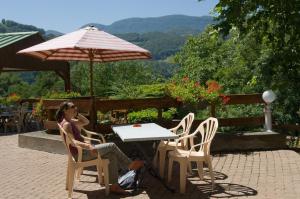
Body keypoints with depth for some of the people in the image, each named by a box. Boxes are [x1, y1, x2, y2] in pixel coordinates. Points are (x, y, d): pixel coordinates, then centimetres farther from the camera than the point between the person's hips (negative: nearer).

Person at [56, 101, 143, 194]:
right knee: (112, 146, -8)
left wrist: (77, 114, 6)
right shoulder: (66, 124, -18)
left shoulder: (70, 121, 12)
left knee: (112, 155, 2)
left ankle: (114, 185, 1)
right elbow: (72, 142, -31)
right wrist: (88, 146, -44)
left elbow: (86, 122, 21)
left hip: (83, 149, 10)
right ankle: (129, 165, 11)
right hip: (80, 154, -10)